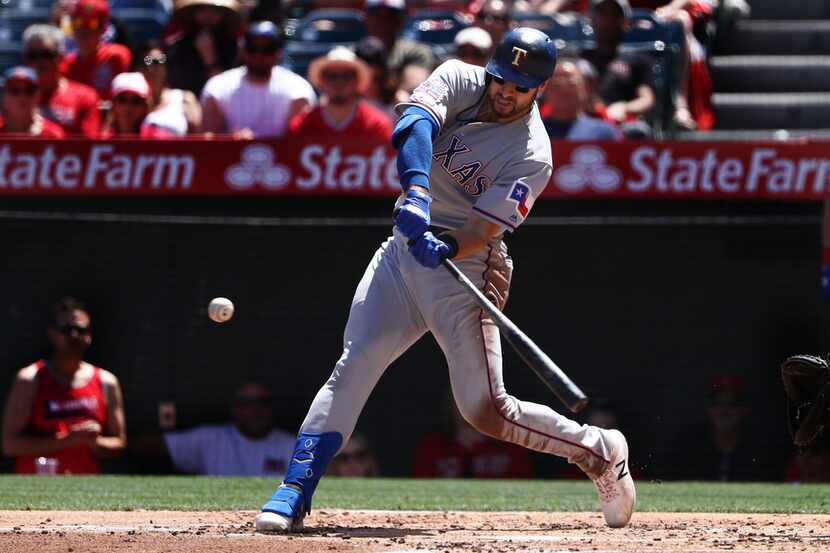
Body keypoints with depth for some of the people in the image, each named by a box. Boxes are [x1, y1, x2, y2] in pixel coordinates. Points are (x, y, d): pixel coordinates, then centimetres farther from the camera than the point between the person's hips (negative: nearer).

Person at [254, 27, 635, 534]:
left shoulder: (532, 156, -13)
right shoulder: (459, 80, -2)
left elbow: (484, 231, -20)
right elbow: (414, 122, -23)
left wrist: (446, 249, -41)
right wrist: (416, 189, -40)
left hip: (464, 266, -4)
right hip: (403, 246, 4)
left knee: (485, 410, -7)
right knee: (354, 366, -10)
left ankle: (601, 451, 13)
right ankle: (295, 493, -11)